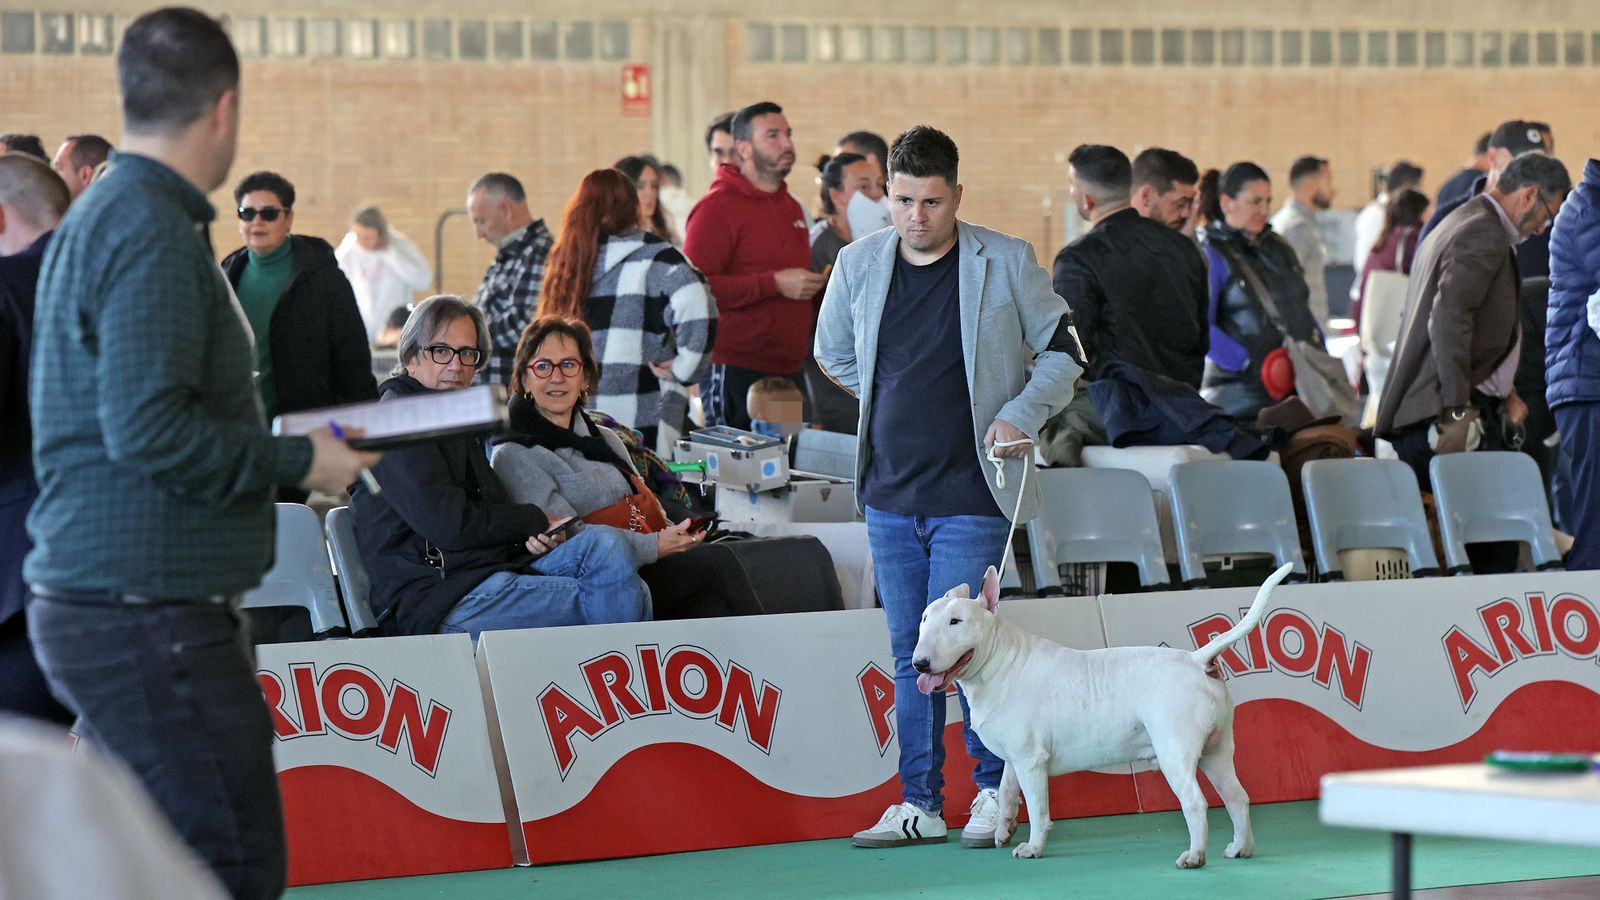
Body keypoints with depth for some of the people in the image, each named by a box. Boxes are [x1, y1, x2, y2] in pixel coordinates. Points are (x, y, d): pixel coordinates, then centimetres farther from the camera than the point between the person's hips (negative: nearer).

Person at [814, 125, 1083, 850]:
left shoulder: (1006, 263, -5)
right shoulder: (858, 264, 4)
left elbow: (1063, 353, 4)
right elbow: (833, 354, 21)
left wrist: (1021, 415, -9)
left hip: (970, 496, -4)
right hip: (890, 492, 4)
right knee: (910, 655, 8)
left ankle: (992, 790, 9)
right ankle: (920, 804, 14)